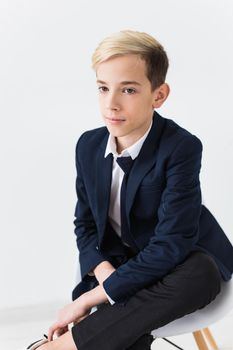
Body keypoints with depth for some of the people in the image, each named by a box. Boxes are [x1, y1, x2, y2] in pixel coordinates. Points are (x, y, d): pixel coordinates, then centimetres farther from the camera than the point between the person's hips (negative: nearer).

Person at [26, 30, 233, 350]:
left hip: (182, 262, -2)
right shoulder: (89, 146, -4)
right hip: (117, 263, 2)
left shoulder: (181, 148, -21)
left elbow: (171, 244, -26)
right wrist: (105, 273, -17)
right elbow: (85, 225, 5)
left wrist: (91, 298, -26)